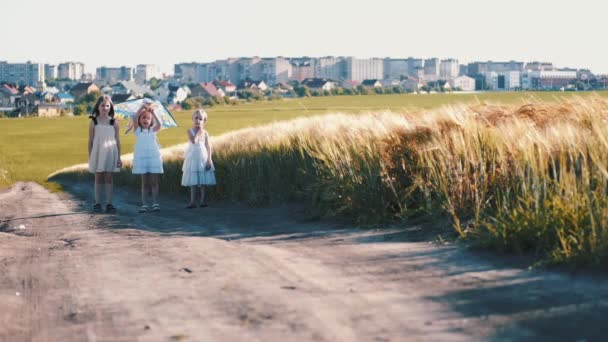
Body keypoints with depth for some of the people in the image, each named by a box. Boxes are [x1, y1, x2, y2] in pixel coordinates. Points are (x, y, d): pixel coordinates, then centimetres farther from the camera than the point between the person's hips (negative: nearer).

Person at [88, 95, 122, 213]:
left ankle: (109, 204, 3)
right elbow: (90, 141, 5)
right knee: (98, 178, 4)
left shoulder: (114, 123, 2)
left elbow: (117, 141, 5)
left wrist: (119, 158, 2)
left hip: (110, 153, 0)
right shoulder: (94, 122, 2)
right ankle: (97, 204, 8)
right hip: (97, 153, 0)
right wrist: (90, 157, 2)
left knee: (108, 178, 1)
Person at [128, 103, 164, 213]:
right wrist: (142, 107, -18)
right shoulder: (137, 130, 6)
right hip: (141, 158, 0)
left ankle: (155, 203, 1)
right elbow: (135, 119, -10)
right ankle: (144, 204, 2)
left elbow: (159, 123, -11)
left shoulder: (153, 130, 8)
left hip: (153, 157, 0)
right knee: (144, 182, 2)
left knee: (154, 182, -1)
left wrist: (153, 112, -16)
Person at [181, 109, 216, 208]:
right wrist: (198, 131, -12)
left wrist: (209, 160, -8)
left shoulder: (205, 133, 2)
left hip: (203, 158, 1)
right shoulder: (190, 131, -3)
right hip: (193, 158, -1)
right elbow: (194, 141, -23)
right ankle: (193, 201, 4)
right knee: (193, 181, 1)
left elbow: (208, 147, -1)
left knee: (203, 181, 2)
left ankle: (203, 200, 8)